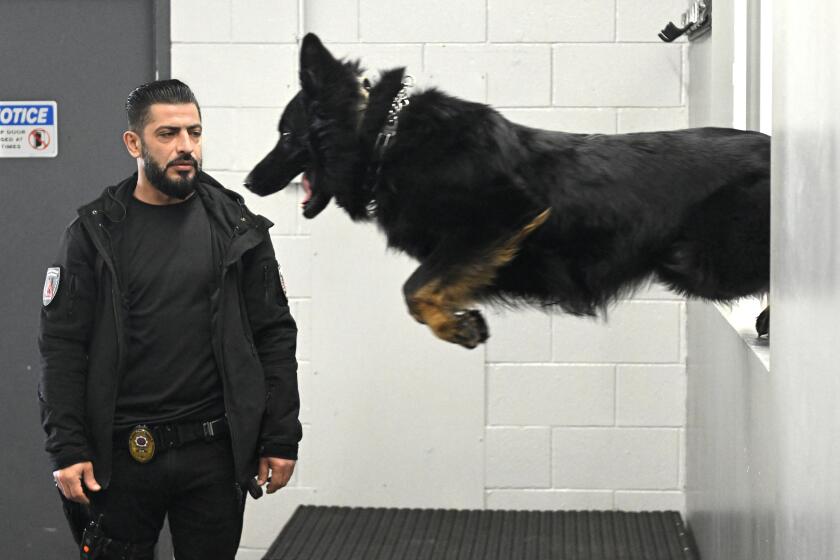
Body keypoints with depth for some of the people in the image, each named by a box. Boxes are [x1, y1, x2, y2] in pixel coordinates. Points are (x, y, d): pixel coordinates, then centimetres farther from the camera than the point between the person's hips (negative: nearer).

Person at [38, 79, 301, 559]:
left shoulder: (237, 227, 4)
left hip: (215, 452, 1)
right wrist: (67, 449, -10)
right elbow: (63, 347, -2)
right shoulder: (95, 232, 1)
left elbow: (275, 337, 4)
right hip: (120, 456, -1)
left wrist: (281, 439, -1)